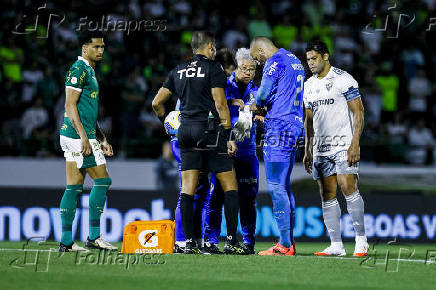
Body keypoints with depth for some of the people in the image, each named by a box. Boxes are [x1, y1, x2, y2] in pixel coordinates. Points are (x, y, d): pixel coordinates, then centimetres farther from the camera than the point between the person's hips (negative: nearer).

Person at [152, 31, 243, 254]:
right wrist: (229, 137, -7)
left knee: (187, 188, 2)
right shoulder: (213, 69, -3)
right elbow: (220, 104, -10)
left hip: (185, 130, 5)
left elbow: (157, 103, 15)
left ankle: (189, 242, -2)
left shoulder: (178, 71, 14)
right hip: (209, 131, -5)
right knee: (230, 185, 2)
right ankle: (232, 240, -2)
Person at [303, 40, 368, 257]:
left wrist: (355, 144, -16)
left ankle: (361, 240, -10)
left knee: (348, 188, -16)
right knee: (327, 196, 2)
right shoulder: (309, 86, 15)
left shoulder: (343, 80, -5)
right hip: (320, 147, 7)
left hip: (343, 145, -6)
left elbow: (358, 113, -7)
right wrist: (307, 150, 17)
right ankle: (336, 245, 3)